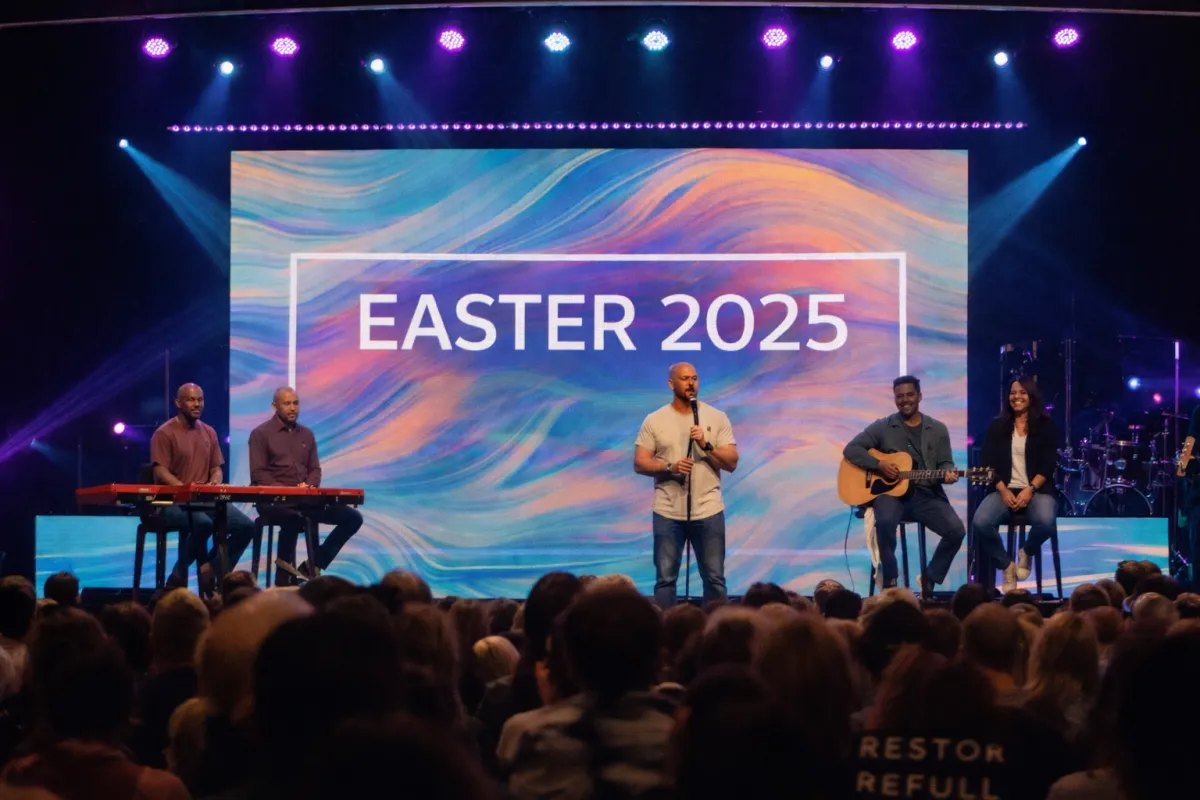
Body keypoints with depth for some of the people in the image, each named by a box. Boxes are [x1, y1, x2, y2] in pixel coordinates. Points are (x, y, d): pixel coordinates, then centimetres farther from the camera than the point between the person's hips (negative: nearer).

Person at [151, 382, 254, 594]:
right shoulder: (164, 433, -5)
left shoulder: (209, 432, 15)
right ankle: (182, 572, -13)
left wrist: (215, 482, -6)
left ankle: (213, 571, -1)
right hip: (172, 501, -6)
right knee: (203, 523, -37)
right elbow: (160, 472, -12)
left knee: (245, 526, -14)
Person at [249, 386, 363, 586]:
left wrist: (309, 486, -9)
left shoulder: (307, 434, 17)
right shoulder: (261, 434, 0)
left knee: (353, 517, -7)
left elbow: (315, 469, 15)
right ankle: (285, 582, -30)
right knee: (292, 519, -42)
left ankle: (313, 566, -6)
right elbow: (258, 474, -8)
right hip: (272, 500, -6)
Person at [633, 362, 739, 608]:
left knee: (714, 579, 3)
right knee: (665, 579, 3)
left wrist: (706, 446, -15)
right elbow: (639, 463, -2)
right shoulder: (654, 421, 2)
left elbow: (732, 463, 0)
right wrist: (669, 467, -17)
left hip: (708, 511, 0)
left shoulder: (717, 418, 3)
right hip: (667, 513, 0)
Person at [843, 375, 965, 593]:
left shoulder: (938, 430, 12)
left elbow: (945, 463, 10)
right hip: (890, 492, -2)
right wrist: (879, 465, -11)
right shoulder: (882, 427, 6)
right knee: (885, 521, -37)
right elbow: (851, 449, 3)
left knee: (956, 530, -22)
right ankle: (890, 581, -16)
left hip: (926, 494, 2)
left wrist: (948, 474, -15)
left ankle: (930, 579, 0)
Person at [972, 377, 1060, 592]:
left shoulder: (1045, 426, 6)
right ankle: (1006, 565, -4)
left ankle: (1027, 552, 1)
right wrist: (1003, 490, -12)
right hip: (1005, 490, 2)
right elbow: (990, 463, 4)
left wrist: (1030, 489, -17)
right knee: (980, 523, -29)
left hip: (1037, 490, -2)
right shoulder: (998, 426, 12)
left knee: (1046, 523, -36)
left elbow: (1049, 465, -2)